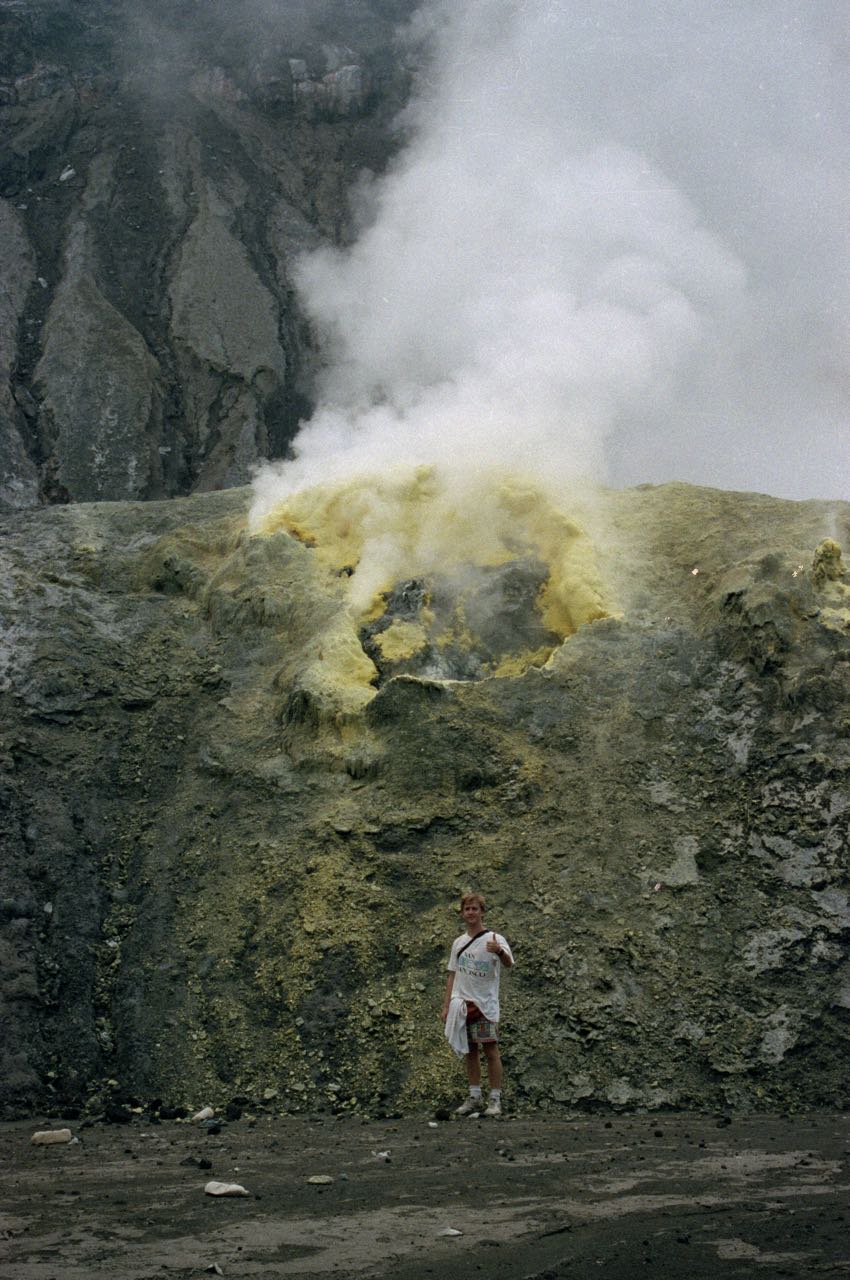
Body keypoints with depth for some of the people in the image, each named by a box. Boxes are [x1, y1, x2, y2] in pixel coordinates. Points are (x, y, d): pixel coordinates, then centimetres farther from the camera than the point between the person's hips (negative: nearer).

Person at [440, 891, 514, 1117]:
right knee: (469, 1050, 9)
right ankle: (474, 1097, 16)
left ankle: (495, 1099, -2)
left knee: (491, 1050, -6)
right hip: (462, 1003, 5)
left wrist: (499, 952, -46)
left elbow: (509, 963, -23)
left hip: (485, 1003, -5)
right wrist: (446, 1005, 9)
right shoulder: (458, 943, 12)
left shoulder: (493, 939, -6)